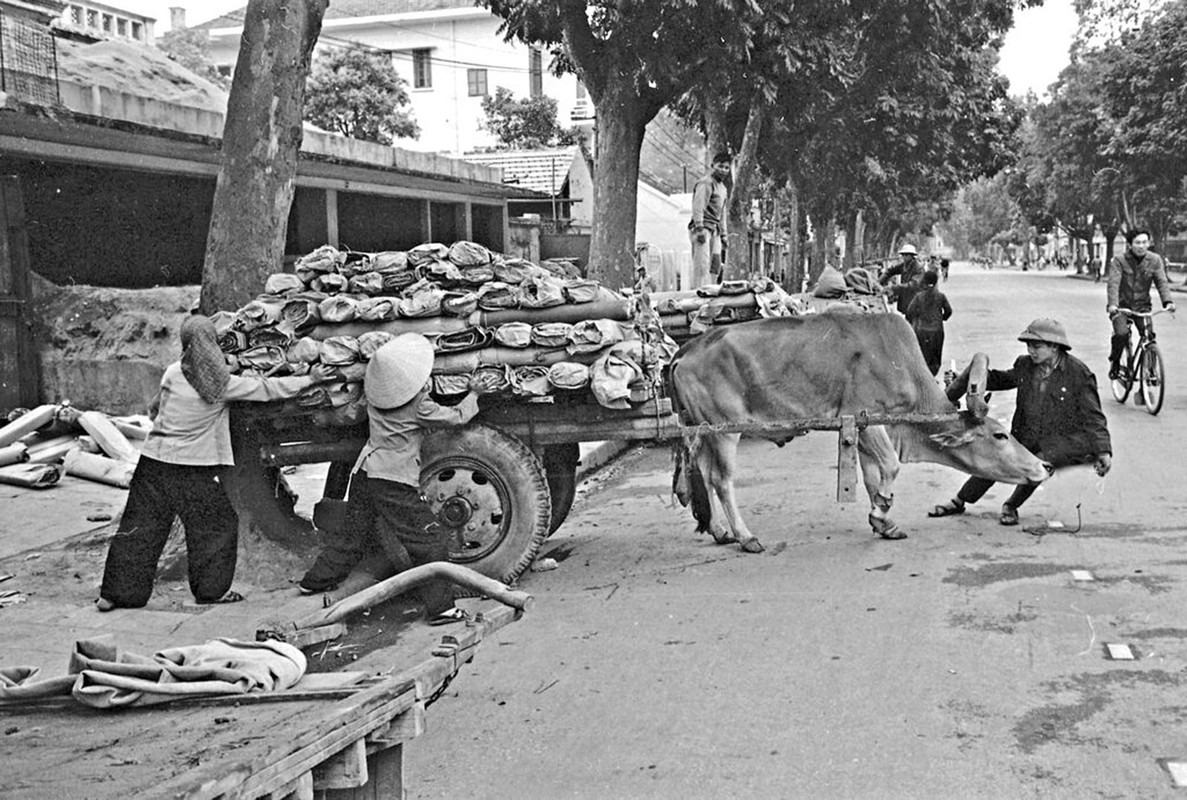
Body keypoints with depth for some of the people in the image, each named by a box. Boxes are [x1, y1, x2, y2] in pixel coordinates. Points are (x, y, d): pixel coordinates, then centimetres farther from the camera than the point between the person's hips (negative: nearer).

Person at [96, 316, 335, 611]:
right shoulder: (223, 383, -7)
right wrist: (310, 379, 10)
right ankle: (211, 589, 19)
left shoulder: (173, 373, 0)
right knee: (216, 526, 14)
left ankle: (116, 592, 11)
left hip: (155, 459, 3)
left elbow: (155, 408, 12)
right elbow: (268, 389, 0)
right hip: (197, 467, -3)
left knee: (139, 526, 9)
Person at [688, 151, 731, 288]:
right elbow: (698, 207, -16)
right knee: (702, 264, -15)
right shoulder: (706, 183, -6)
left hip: (714, 230, 9)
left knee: (716, 266, 4)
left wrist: (723, 234, 26)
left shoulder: (723, 187, 24)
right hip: (703, 228, -9)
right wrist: (699, 228, -25)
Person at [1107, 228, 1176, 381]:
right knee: (1122, 334, -24)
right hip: (1121, 305, -3)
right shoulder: (1119, 261, -12)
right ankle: (1114, 362, 5)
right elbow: (1113, 283, -22)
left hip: (1142, 305, 3)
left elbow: (1162, 282, -10)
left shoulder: (1155, 260, -2)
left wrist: (1168, 302, -28)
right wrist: (1113, 304, -38)